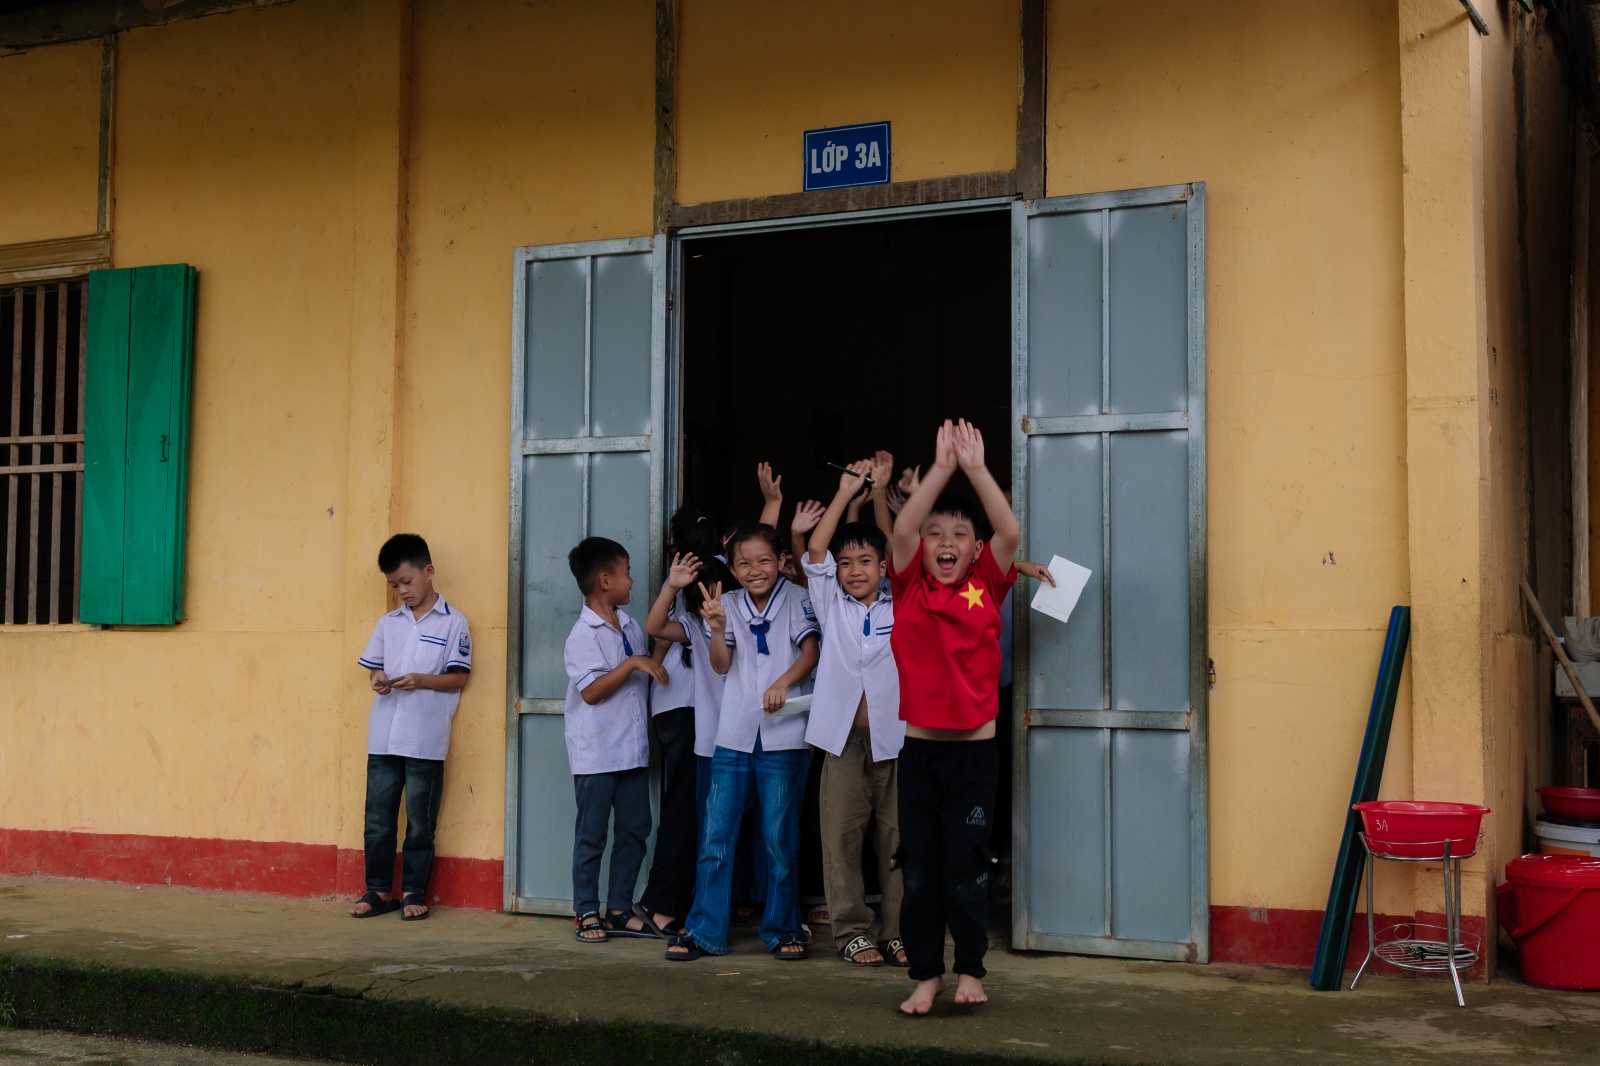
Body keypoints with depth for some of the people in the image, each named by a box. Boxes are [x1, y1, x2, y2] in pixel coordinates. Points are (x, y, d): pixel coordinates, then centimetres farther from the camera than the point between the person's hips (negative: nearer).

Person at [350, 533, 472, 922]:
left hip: (426, 741, -4)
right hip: (383, 738, 4)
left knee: (420, 821, 4)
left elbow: (459, 677, -4)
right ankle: (379, 890, 17)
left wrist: (421, 680, -18)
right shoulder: (388, 623, 12)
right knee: (378, 817, 7)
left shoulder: (453, 623, -1)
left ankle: (413, 892, 15)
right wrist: (377, 679, -5)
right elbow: (372, 666, 17)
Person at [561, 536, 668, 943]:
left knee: (635, 830, 8)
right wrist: (633, 663, -22)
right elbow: (591, 691, -20)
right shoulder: (583, 635, -11)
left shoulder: (631, 627, 12)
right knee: (592, 834, 2)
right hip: (596, 753, -7)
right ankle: (586, 912, 11)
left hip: (633, 749, 7)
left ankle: (620, 908, 17)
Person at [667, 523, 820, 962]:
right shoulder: (731, 604, 9)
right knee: (715, 838, 3)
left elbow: (811, 650, -8)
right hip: (734, 735, 3)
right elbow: (722, 665, 2)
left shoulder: (796, 599, 1)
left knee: (779, 839, 4)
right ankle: (704, 930, 11)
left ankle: (782, 929, 17)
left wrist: (784, 682, -26)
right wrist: (717, 627, -17)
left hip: (783, 734, -3)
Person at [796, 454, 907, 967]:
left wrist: (880, 490, -7)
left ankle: (896, 931, 12)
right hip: (845, 737, 0)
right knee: (842, 838, 0)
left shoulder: (901, 605, 7)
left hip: (895, 736, 0)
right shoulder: (831, 606, 8)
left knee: (898, 838, 3)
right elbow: (815, 549, -2)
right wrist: (846, 491, -6)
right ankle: (852, 931, 8)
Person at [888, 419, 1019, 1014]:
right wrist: (942, 467, -17)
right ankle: (926, 973, 18)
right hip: (919, 747, 1)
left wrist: (975, 468, -14)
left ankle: (970, 970, 20)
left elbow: (1009, 532, -11)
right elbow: (901, 529, -13)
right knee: (919, 867, 7)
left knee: (966, 865, 5)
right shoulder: (910, 586, 2)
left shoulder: (986, 586, 2)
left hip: (974, 748, -1)